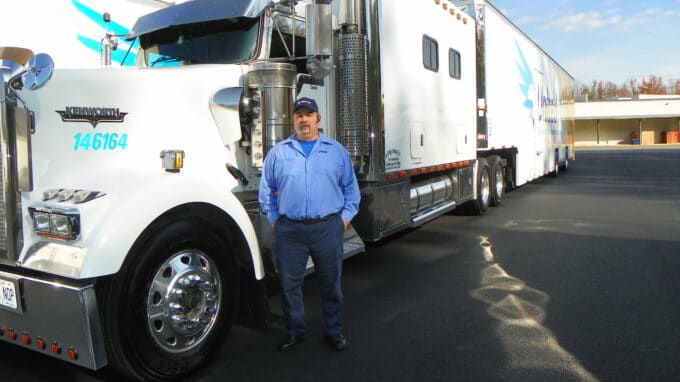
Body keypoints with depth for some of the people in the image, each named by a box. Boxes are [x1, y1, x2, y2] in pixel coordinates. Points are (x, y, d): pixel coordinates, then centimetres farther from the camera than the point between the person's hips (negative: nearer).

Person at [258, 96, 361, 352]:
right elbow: (266, 190, 12)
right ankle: (294, 331, 26)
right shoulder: (278, 153, 7)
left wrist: (345, 216, 4)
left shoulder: (336, 151, 8)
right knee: (289, 283, 8)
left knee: (331, 283, 10)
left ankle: (333, 331, 27)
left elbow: (350, 187, 11)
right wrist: (273, 219, 6)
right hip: (290, 230, 0)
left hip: (328, 228, 0)